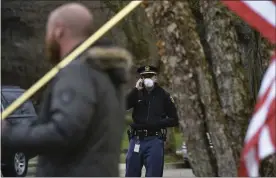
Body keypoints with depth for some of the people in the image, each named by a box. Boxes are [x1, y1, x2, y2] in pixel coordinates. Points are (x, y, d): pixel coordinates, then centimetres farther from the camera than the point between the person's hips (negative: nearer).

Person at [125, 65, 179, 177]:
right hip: (136, 139, 2)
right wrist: (136, 90, -12)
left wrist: (156, 123, -7)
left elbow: (174, 120, 5)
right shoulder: (137, 93, 10)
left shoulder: (163, 95, 6)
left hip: (154, 141, -2)